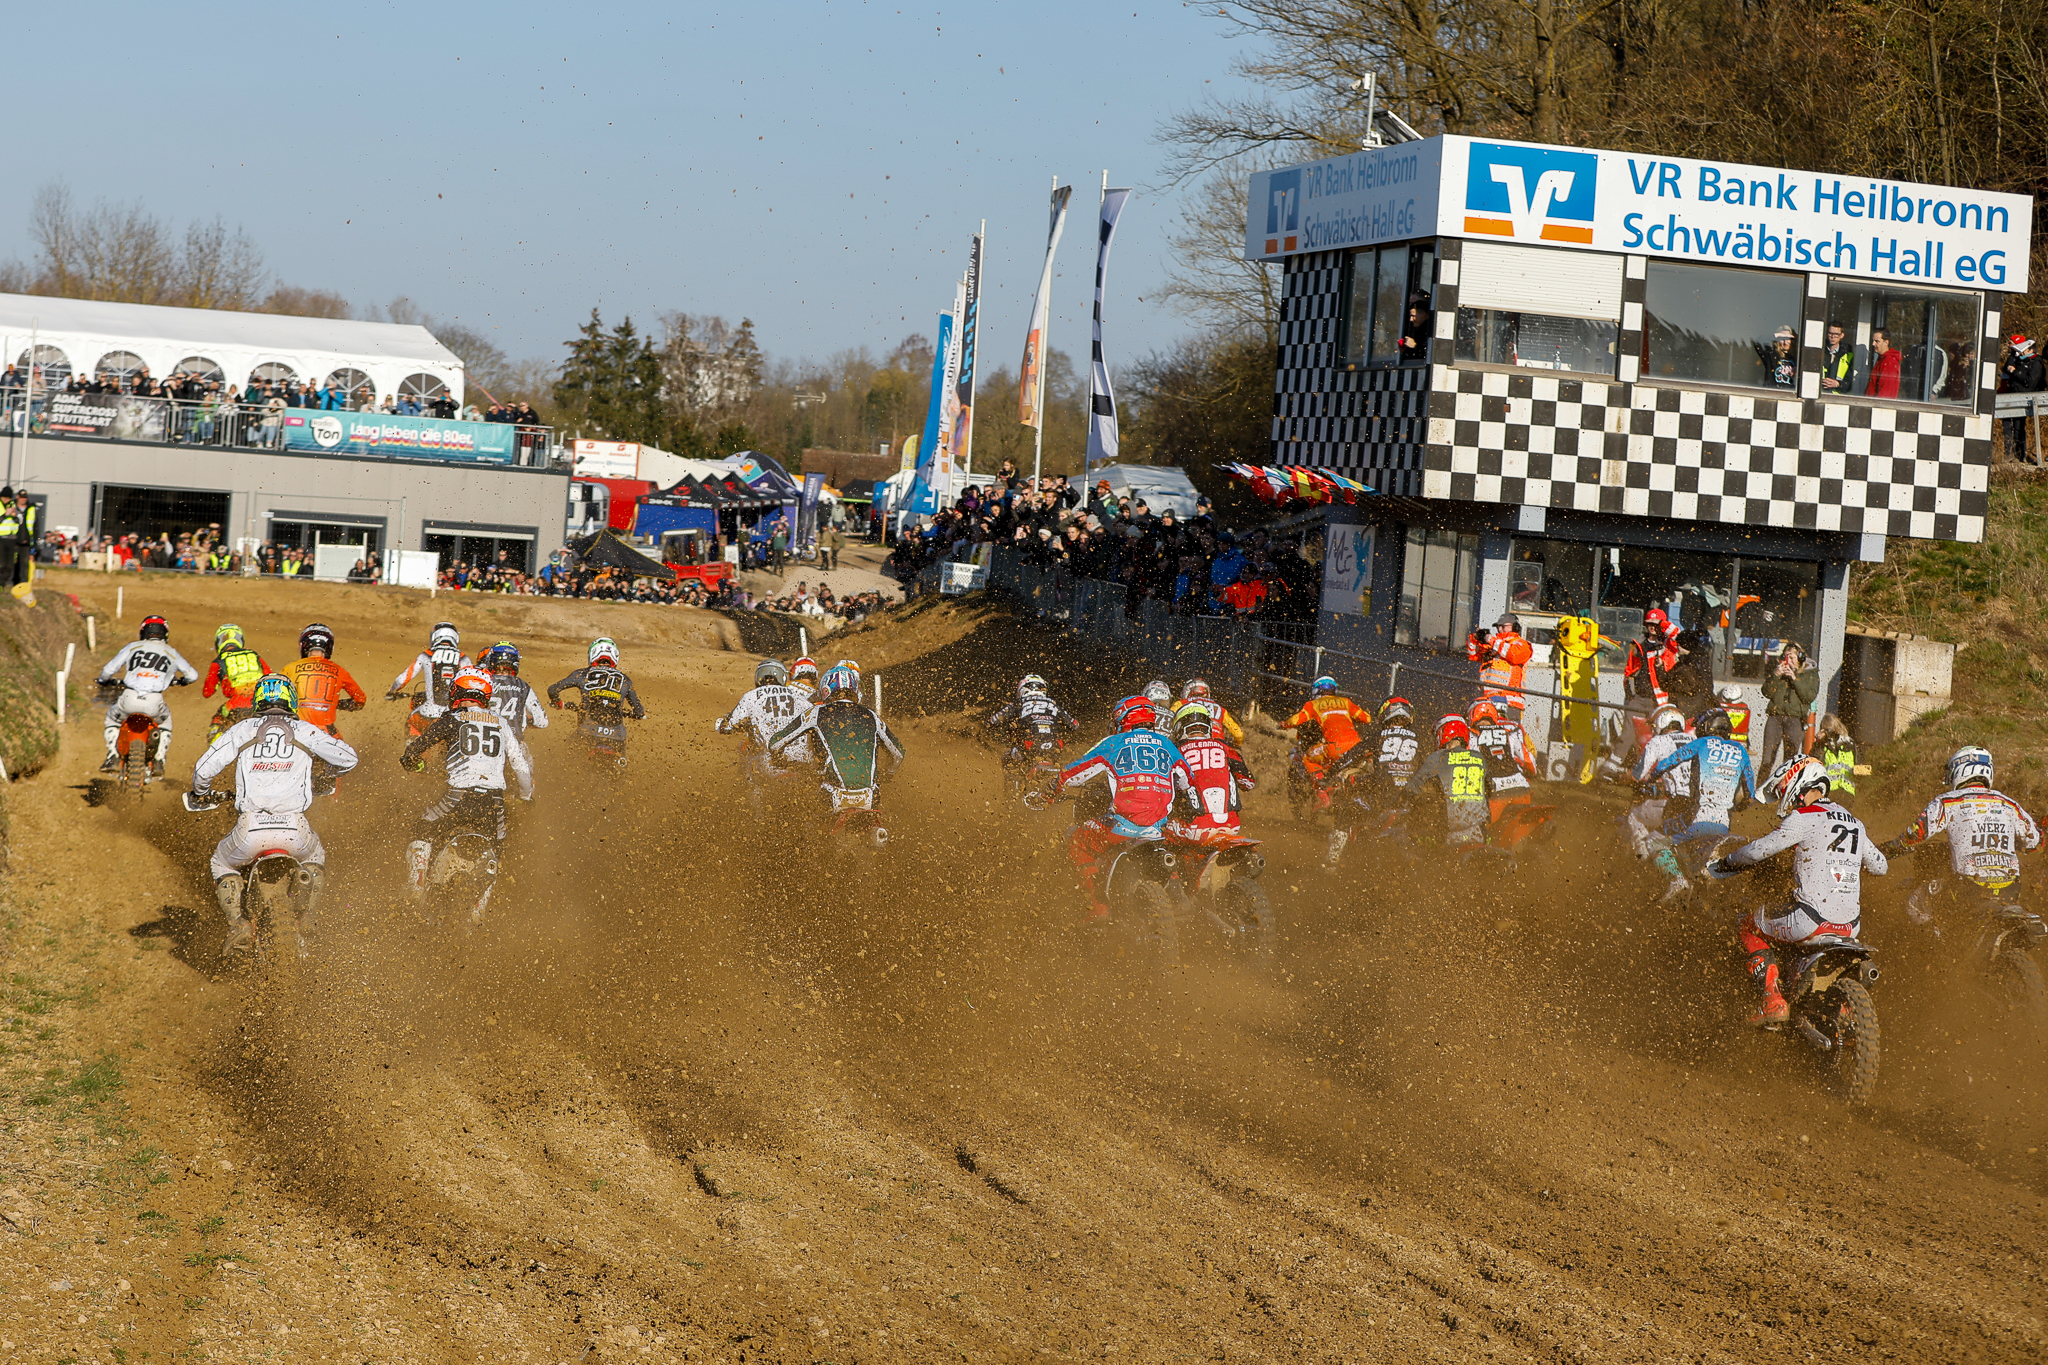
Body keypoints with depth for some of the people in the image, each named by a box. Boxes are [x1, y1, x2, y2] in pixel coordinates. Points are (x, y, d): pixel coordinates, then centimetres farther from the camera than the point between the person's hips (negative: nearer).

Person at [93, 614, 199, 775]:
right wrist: (180, 681, 50)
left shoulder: (133, 647, 15)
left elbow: (110, 668, 13)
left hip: (129, 700, -1)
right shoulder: (171, 653, 19)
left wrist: (103, 680, 36)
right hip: (153, 703, 1)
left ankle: (112, 757, 15)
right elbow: (193, 675, 27)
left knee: (112, 718, 32)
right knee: (165, 721, 35)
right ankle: (159, 761, 21)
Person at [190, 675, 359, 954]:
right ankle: (306, 926, 20)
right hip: (294, 828, 1)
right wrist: (326, 774, 41)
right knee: (315, 859, 35)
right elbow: (348, 758, 17)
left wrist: (201, 791, 32)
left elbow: (204, 768, 8)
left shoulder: (242, 729, 11)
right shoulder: (306, 732, 11)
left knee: (222, 865, 30)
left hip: (250, 828, -1)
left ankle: (237, 922, 6)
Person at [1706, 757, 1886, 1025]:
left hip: (1811, 919, -7)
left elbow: (1760, 850, -11)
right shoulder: (1855, 824, 15)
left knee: (1748, 928, 15)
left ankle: (1771, 1001, 1)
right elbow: (1879, 866, 26)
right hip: (1851, 926, 7)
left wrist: (1723, 864, 6)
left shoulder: (1805, 818, -7)